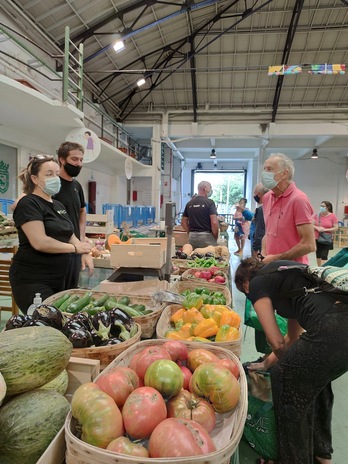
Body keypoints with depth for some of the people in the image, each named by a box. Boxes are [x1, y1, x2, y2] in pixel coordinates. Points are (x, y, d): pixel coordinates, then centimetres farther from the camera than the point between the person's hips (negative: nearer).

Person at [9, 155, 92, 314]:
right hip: (32, 281, -8)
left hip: (57, 279, 8)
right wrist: (75, 248, -15)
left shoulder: (58, 205, 13)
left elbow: (69, 236, 16)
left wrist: (85, 252, -3)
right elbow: (40, 242, -24)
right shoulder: (28, 204, -14)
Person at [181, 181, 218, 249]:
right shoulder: (209, 202, -8)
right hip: (206, 236, -6)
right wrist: (215, 237, -4)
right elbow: (214, 223, -16)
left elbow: (183, 222, 12)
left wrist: (191, 233, 15)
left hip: (192, 237, 6)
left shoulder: (189, 203, 10)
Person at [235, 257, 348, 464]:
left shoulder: (257, 285, 8)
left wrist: (278, 363, 28)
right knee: (316, 376, 31)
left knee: (284, 375, 15)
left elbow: (277, 341, 5)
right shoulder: (283, 272, 30)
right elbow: (294, 336, 36)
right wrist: (268, 363, 45)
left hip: (331, 330, -9)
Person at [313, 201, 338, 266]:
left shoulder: (333, 216, -6)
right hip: (316, 239, 3)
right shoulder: (316, 215, 0)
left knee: (324, 257, -8)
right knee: (318, 256, 12)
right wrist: (317, 228, -19)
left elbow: (336, 228, -6)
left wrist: (325, 229, -18)